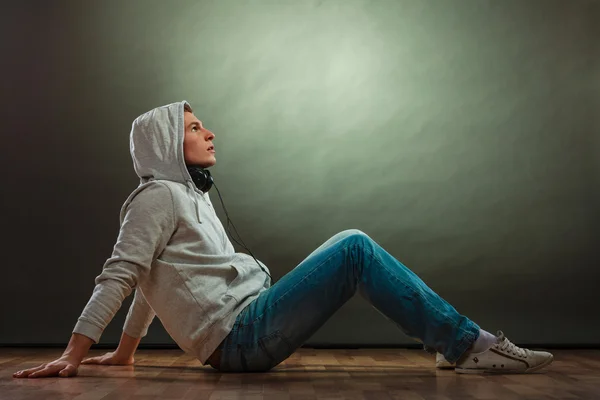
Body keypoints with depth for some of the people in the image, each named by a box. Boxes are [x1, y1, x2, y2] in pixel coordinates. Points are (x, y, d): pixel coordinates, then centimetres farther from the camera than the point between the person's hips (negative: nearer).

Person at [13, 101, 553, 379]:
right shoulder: (159, 195, -5)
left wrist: (125, 350, 26)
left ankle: (455, 342, 3)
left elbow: (149, 280, 24)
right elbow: (121, 275, -10)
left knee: (353, 249, 7)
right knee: (355, 248, -16)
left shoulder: (190, 196, 22)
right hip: (239, 338, -9)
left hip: (247, 332, 9)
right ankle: (469, 344, -12)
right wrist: (73, 354, -13)